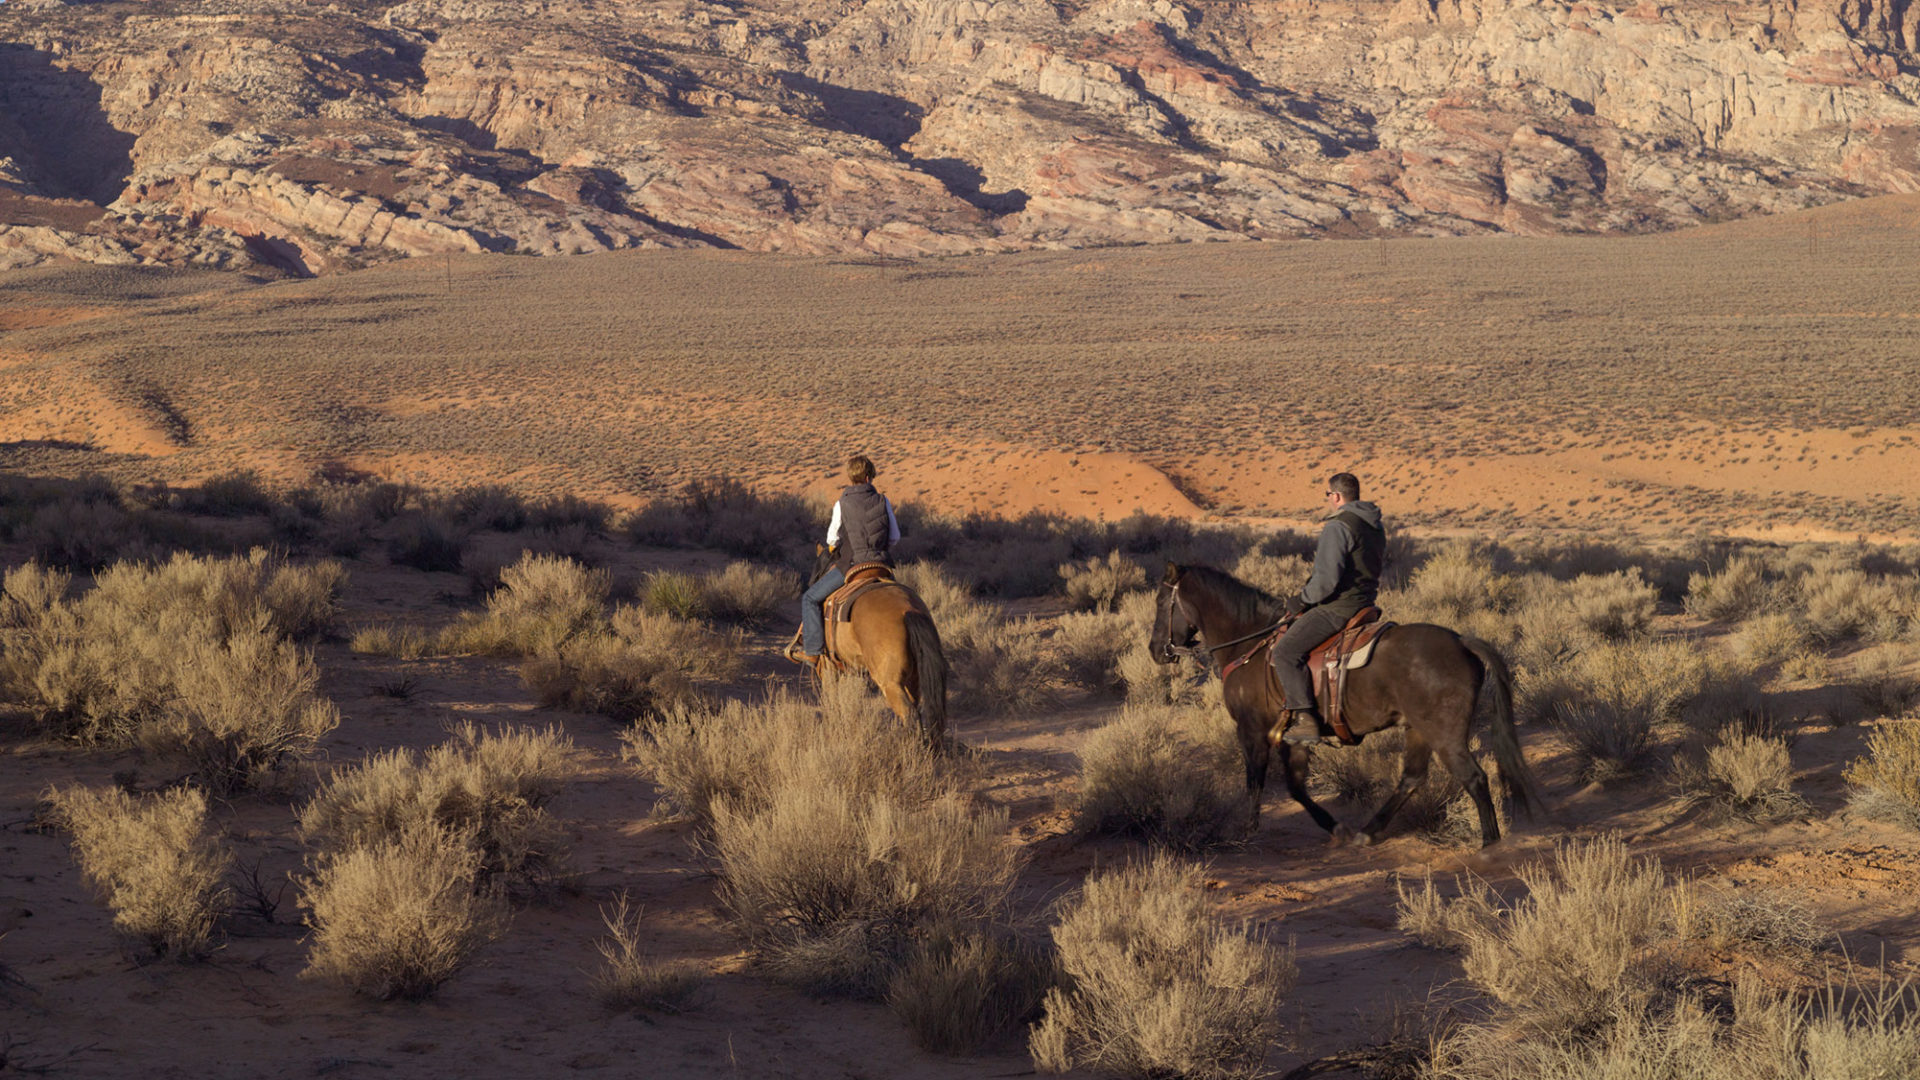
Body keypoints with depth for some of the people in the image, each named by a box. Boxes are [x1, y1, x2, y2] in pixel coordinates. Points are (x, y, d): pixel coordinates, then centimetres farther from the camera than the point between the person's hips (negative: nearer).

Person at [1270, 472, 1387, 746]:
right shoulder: (1376, 527, 14)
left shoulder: (1337, 527, -17)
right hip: (1365, 604, 11)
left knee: (1286, 651, -15)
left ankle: (1305, 720, -24)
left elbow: (1327, 578, -25)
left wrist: (1302, 600, -9)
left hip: (1337, 607, -11)